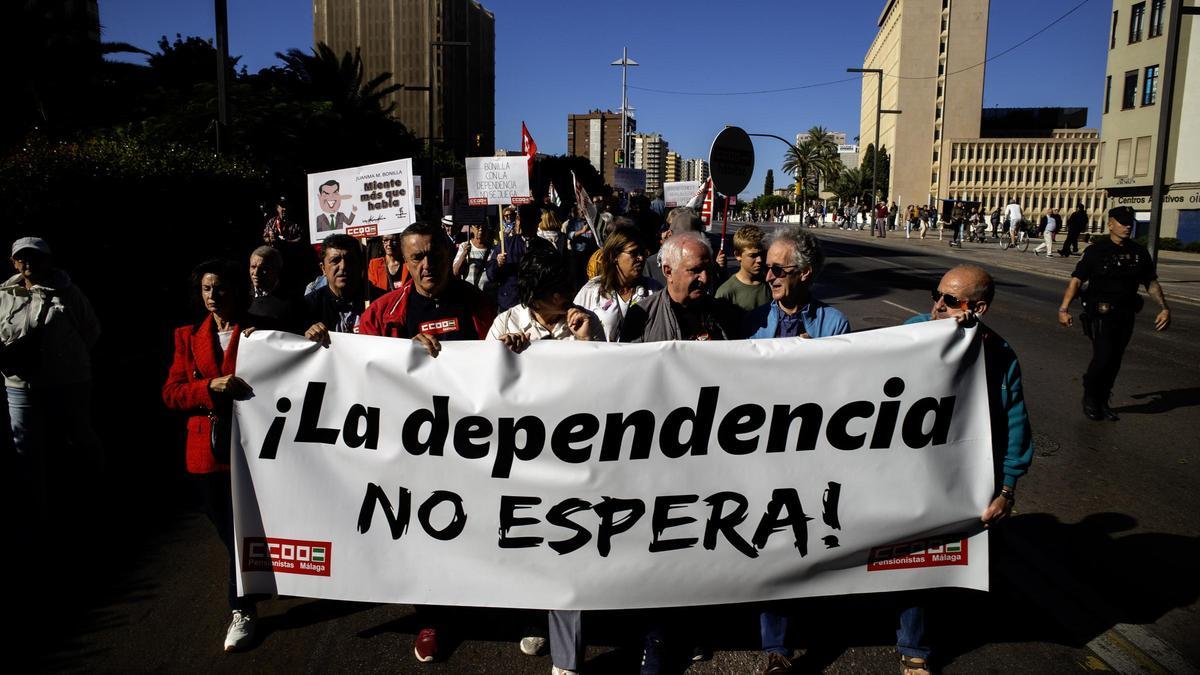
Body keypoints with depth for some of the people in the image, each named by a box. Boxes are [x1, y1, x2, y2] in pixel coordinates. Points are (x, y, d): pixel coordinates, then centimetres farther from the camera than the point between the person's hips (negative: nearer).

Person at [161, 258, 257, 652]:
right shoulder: (189, 337, 8)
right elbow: (171, 393, 0)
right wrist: (212, 387, -16)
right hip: (207, 450, 4)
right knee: (226, 529, 18)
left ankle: (241, 611, 12)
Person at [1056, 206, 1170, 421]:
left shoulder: (1139, 252, 8)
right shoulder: (1096, 251, -6)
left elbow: (1151, 283, 15)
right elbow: (1076, 280, -12)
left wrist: (1164, 308, 4)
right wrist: (1064, 309, -21)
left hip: (1126, 315, 5)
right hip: (1101, 314, -5)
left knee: (1115, 361, 9)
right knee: (1103, 357, -14)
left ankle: (1102, 402, 24)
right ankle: (1090, 398, 10)